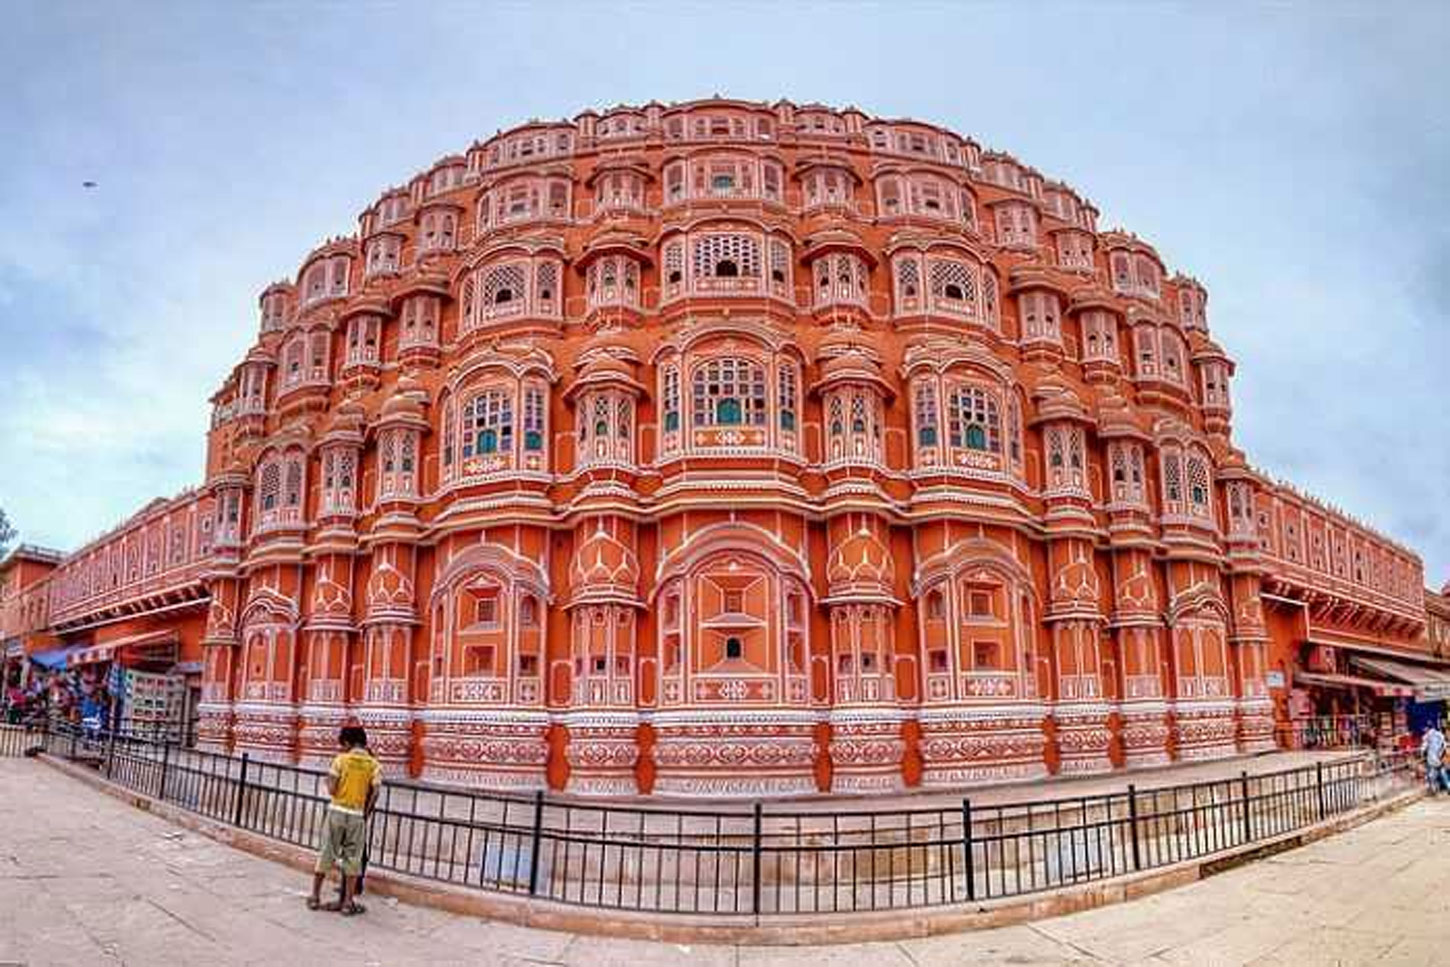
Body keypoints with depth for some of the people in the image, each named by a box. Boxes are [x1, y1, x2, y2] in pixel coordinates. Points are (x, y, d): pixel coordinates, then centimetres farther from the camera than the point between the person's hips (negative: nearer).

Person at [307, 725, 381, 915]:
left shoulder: (341, 759, -5)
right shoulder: (373, 765, -1)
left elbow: (332, 789, -8)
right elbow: (374, 793, -7)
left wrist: (329, 780, 13)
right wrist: (365, 814, 6)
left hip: (337, 811, 0)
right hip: (357, 815, 1)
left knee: (327, 853, 12)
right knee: (352, 858, 7)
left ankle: (315, 897, 20)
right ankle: (348, 902, 10)